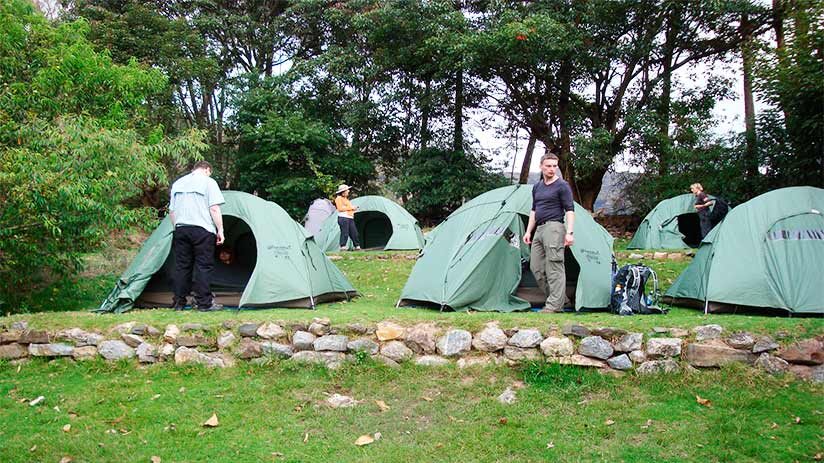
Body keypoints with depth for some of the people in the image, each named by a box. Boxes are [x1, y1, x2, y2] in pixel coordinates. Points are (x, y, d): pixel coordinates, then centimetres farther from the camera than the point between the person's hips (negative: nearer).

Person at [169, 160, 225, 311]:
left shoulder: (177, 183, 17)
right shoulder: (208, 182, 0)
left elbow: (171, 211, 19)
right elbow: (214, 209, -9)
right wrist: (220, 230, -6)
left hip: (180, 229, 6)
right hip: (202, 229, -5)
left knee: (181, 265, 10)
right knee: (204, 266, -1)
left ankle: (179, 303, 15)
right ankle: (204, 303, 0)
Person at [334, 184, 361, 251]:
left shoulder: (346, 199, 25)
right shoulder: (339, 198, -4)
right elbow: (340, 208, -15)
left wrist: (353, 209, 12)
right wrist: (350, 208, -12)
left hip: (350, 218, 9)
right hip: (343, 217, -9)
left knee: (354, 232, 6)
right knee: (344, 232, -12)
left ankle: (357, 246, 11)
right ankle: (342, 246, -8)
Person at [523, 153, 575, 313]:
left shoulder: (562, 186, -4)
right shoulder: (537, 187, 18)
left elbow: (570, 210, -9)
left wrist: (569, 232, -18)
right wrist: (528, 231, 17)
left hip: (554, 228, -8)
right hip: (540, 229, 8)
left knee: (554, 268, -9)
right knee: (536, 267, 7)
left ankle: (555, 305, -5)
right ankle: (559, 298, 16)